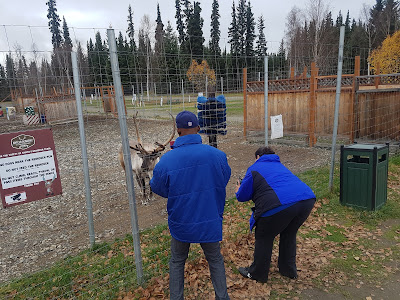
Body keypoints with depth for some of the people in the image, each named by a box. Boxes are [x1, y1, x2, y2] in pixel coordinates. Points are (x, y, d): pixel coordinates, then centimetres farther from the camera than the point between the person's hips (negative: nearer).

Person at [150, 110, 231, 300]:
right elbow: (225, 179, 1)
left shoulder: (166, 160, -20)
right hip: (210, 222, 1)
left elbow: (158, 188, -3)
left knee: (177, 262, 24)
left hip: (181, 223, -1)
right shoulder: (217, 154, -17)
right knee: (215, 260, 24)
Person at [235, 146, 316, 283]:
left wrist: (238, 190, 34)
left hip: (281, 205, -7)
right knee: (289, 235, 29)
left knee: (264, 237, 14)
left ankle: (257, 274, 29)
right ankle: (289, 270, 44)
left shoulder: (255, 168, 12)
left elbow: (242, 196, 12)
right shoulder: (280, 166, 32)